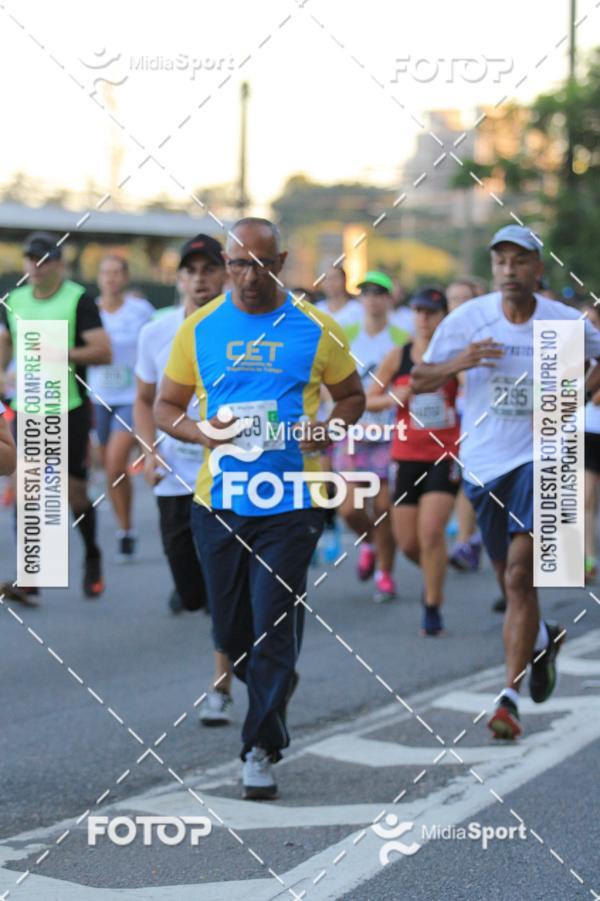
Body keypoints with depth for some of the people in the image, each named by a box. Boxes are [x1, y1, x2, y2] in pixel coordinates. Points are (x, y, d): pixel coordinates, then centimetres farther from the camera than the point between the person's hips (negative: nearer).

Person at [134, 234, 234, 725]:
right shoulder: (156, 334, 4)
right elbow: (144, 401, 16)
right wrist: (150, 450, 0)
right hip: (174, 479, 3)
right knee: (193, 594, 6)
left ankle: (222, 689, 4)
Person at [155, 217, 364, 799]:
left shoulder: (315, 329, 1)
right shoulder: (199, 328, 5)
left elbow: (351, 395, 12)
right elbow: (165, 407, 10)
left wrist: (328, 429, -8)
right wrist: (201, 433, -10)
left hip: (290, 504, -3)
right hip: (218, 503, 3)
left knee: (273, 627, -8)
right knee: (230, 630, 11)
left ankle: (261, 749, -1)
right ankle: (275, 690, 40)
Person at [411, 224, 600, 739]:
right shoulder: (468, 319, -3)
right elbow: (419, 381, 1)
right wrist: (457, 363, -19)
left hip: (539, 458, -3)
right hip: (484, 463, 3)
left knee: (520, 575, -16)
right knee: (511, 580, 15)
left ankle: (509, 697, -15)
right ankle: (542, 639, 48)